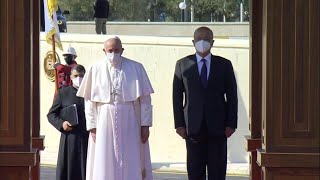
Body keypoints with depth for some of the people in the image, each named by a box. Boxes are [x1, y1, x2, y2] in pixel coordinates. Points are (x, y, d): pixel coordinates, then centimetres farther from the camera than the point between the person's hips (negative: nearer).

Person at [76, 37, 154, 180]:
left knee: (130, 164, 1)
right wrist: (92, 126, -1)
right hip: (105, 121, 1)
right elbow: (89, 100, 4)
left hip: (129, 122, 0)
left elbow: (145, 99, 0)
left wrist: (145, 125, -4)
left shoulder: (136, 68, 0)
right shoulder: (96, 70, 1)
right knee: (105, 165, 2)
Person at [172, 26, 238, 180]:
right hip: (194, 127, 0)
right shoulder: (182, 65, 6)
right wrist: (179, 124, -2)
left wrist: (231, 124, -3)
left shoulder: (224, 65, 6)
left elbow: (232, 96, 5)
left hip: (217, 127, 0)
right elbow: (177, 96, 5)